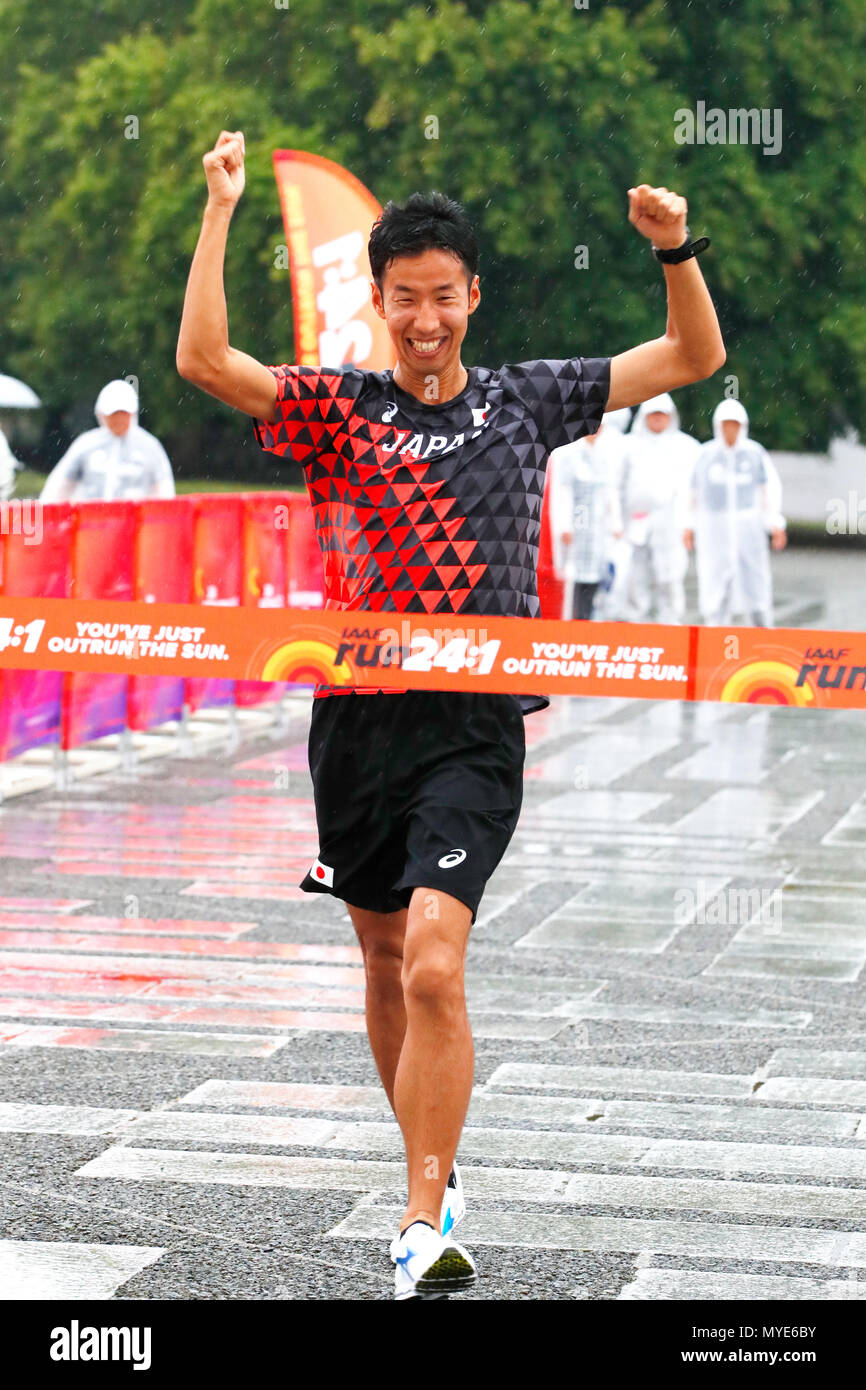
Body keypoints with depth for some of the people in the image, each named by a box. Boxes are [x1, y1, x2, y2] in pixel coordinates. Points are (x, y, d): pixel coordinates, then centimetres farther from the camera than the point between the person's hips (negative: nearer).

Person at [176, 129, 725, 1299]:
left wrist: (676, 252, -5)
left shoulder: (525, 401, 7)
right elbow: (203, 361, -12)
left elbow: (695, 359, 12)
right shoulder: (337, 408, 3)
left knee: (434, 965, -18)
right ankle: (436, 1176, 33)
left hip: (476, 727, -2)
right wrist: (219, 211, -14)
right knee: (386, 964, 14)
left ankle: (424, 1228, -17)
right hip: (360, 718, 2)